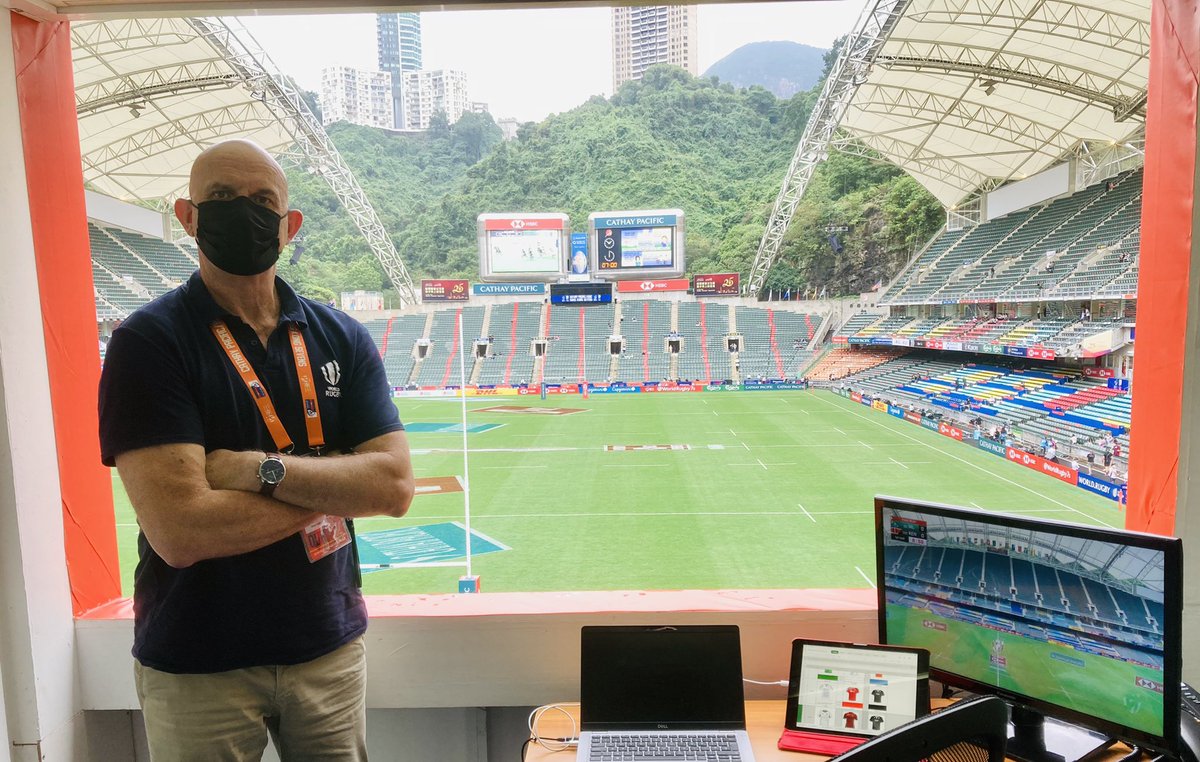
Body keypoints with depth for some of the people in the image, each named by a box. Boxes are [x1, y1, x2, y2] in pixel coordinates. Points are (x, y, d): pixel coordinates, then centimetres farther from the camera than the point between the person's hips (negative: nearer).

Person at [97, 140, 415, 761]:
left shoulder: (341, 338, -1)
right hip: (196, 668, -3)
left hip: (330, 647, 3)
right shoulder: (149, 342, -12)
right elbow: (180, 532, -23)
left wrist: (263, 469, -21)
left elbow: (394, 487, -10)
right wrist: (332, 480, -14)